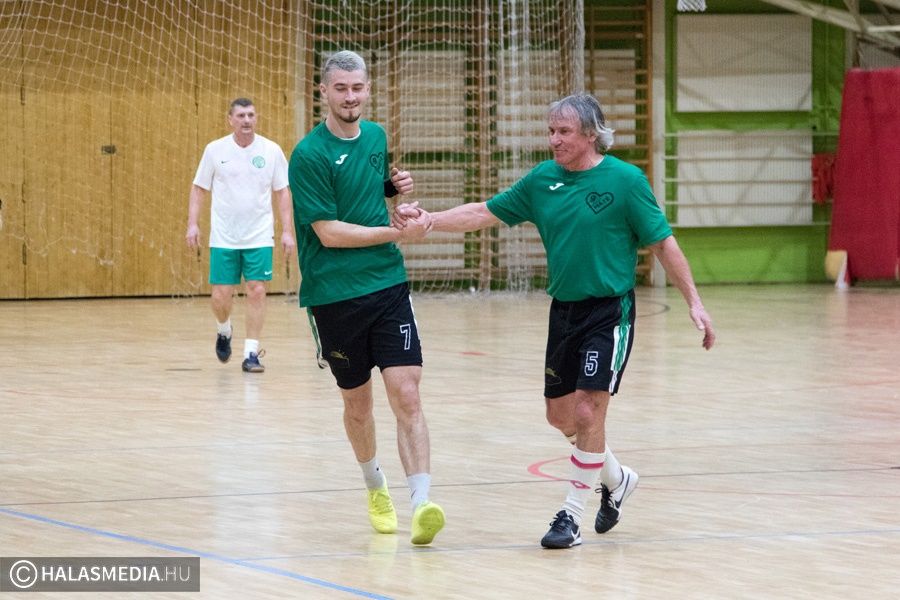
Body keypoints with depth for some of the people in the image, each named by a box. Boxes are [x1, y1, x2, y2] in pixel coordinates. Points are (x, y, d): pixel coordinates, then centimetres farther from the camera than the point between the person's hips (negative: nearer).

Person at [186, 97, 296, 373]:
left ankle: (251, 353, 2)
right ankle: (224, 331, 32)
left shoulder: (271, 151, -1)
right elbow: (199, 188, 6)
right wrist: (192, 224, -3)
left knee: (257, 291, -7)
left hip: (259, 236, 0)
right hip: (223, 237, 0)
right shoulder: (215, 150, -1)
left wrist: (287, 231, -2)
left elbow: (283, 192, 4)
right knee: (221, 296, -1)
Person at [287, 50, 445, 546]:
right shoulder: (310, 154, -10)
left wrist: (395, 187, 5)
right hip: (335, 296, -3)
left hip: (388, 286, 3)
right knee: (357, 401, 11)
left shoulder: (376, 137, 9)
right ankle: (376, 489, 36)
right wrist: (397, 233, -17)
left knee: (406, 394, -11)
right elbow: (329, 231, -15)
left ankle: (421, 503, -20)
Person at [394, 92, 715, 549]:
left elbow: (662, 243, -6)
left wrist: (693, 301, -10)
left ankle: (572, 515, 0)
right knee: (560, 415, 12)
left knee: (588, 412, -12)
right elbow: (485, 213, 9)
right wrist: (428, 220, -3)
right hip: (564, 309, 6)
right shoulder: (542, 179, 4)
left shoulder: (625, 180, -10)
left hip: (609, 311, -6)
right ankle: (616, 480, 37)